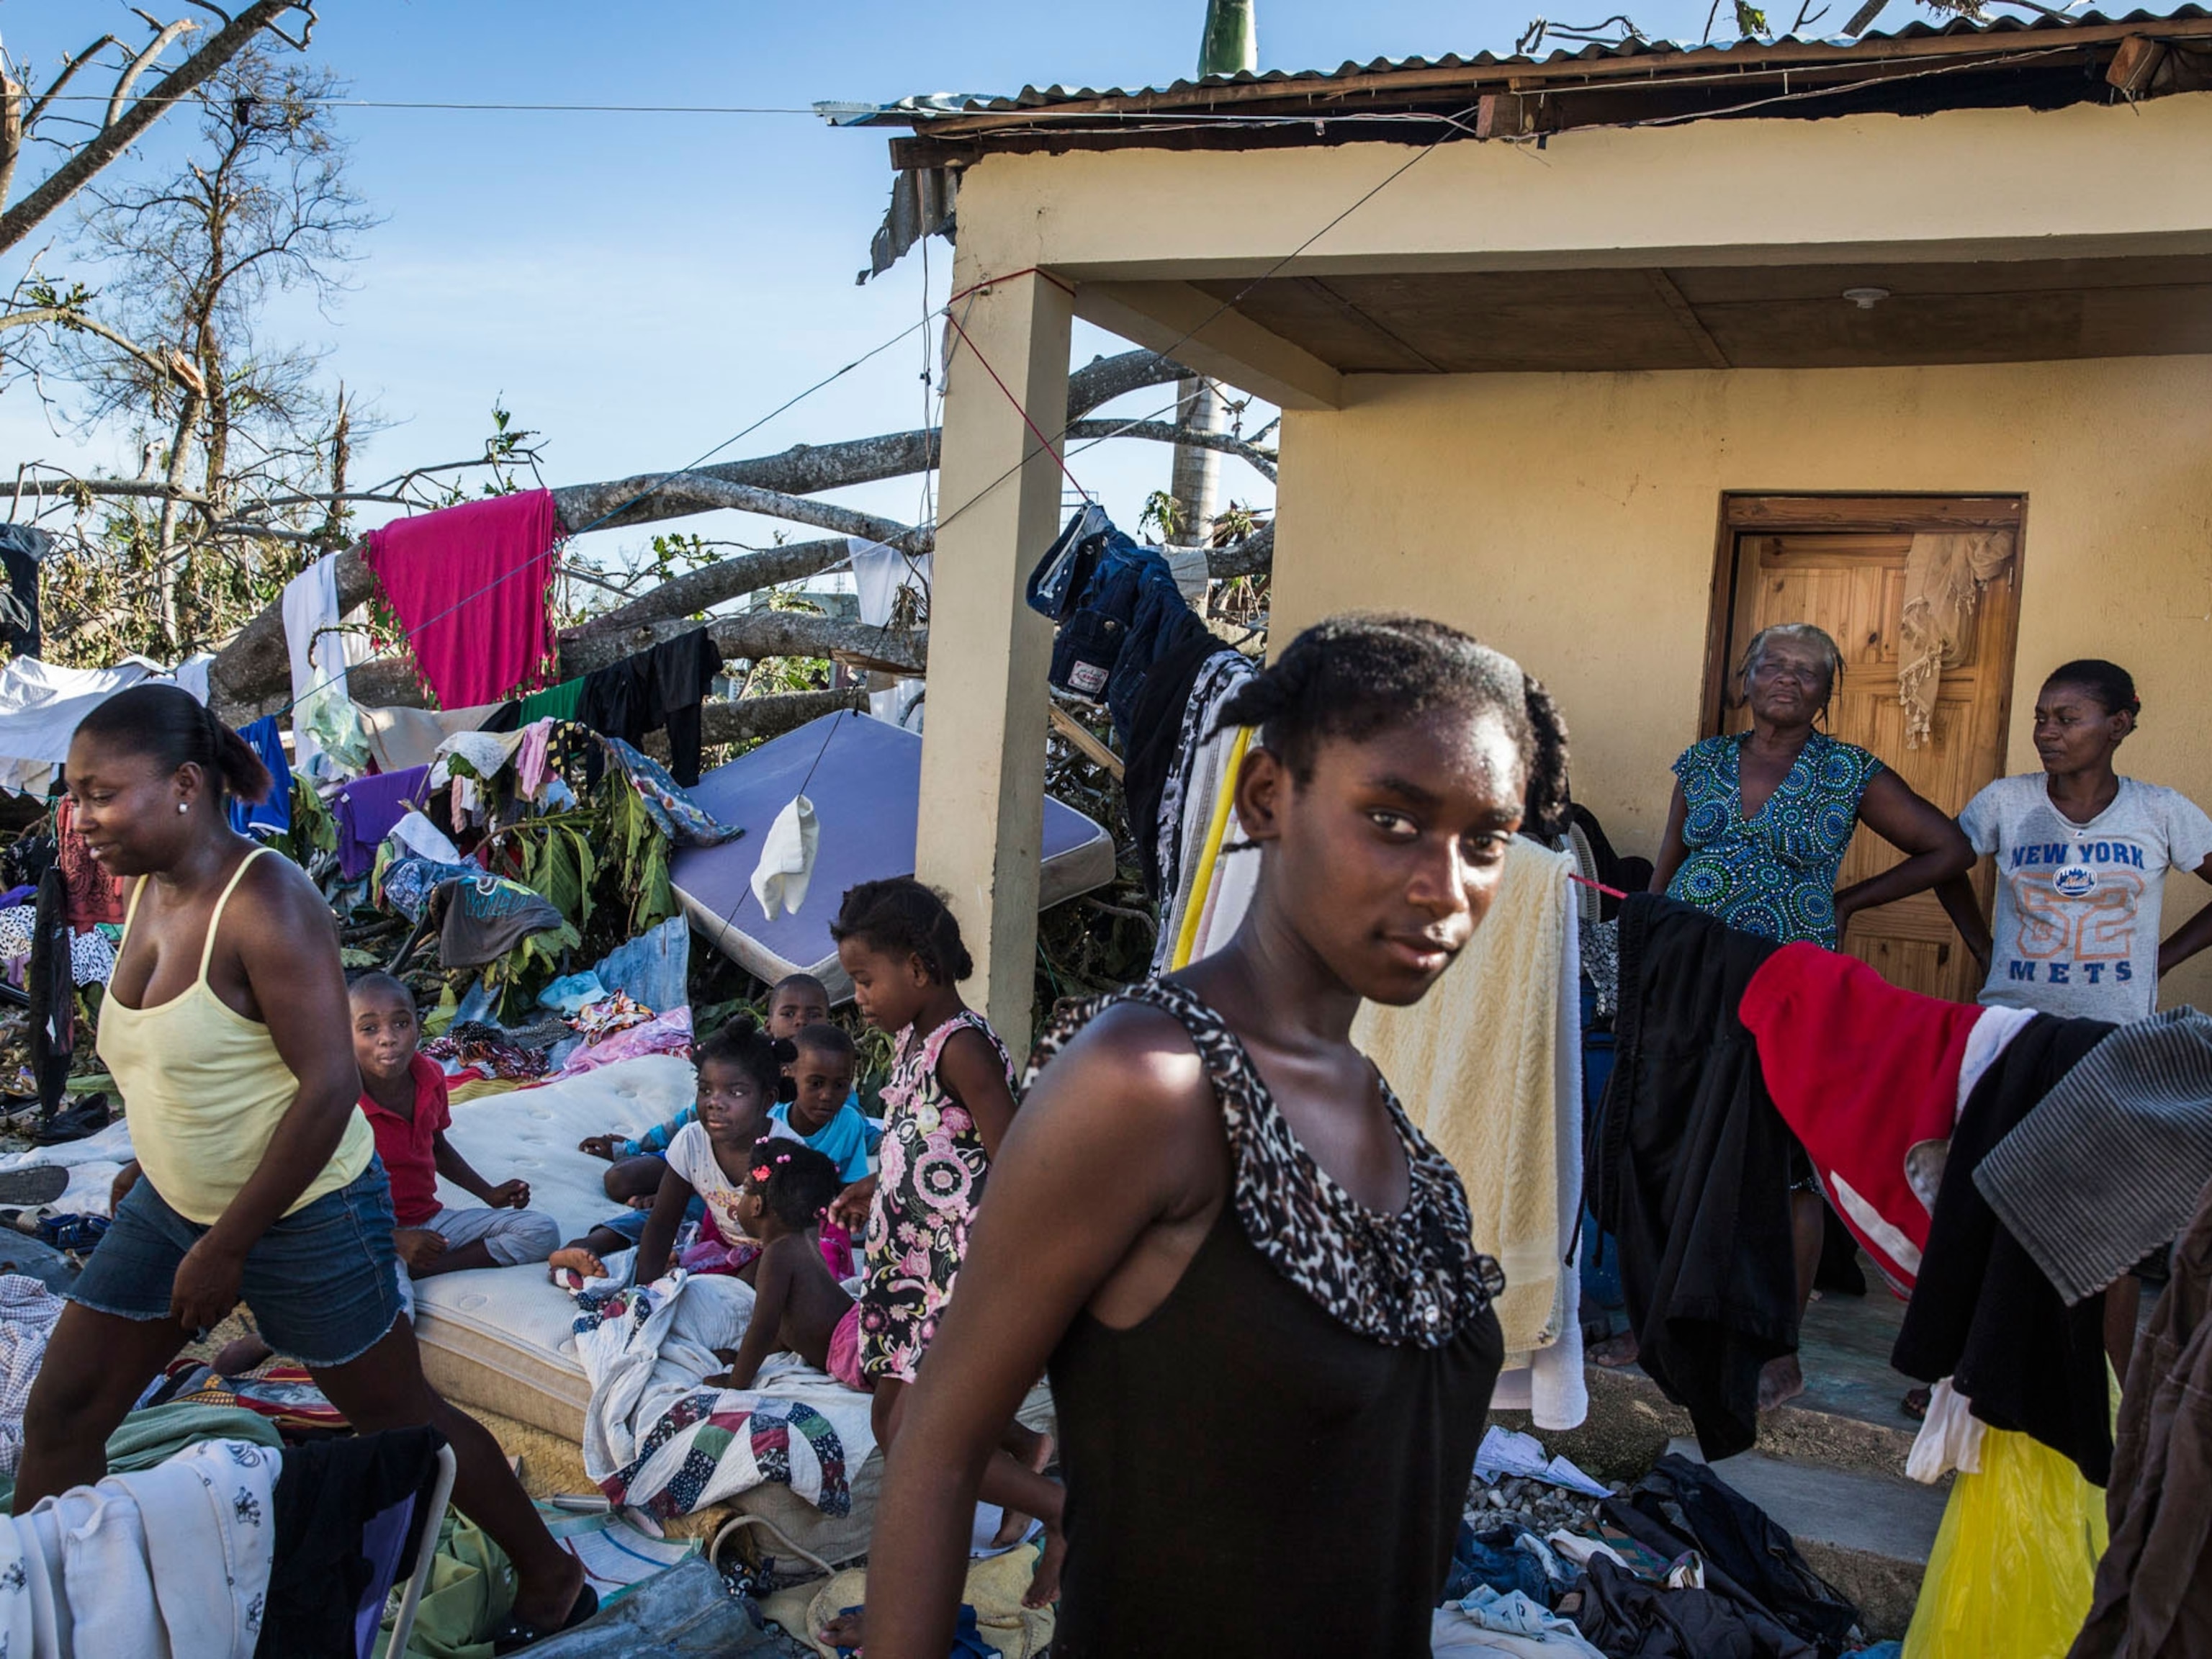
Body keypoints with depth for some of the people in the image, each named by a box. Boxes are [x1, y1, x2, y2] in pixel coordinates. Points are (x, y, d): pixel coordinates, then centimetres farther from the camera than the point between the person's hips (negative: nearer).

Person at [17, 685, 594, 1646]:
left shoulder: (264, 906, -25)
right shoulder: (147, 889, 0)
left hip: (302, 1216, -7)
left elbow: (329, 1087, -27)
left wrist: (225, 1248, -22)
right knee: (58, 1416, 11)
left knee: (398, 1419, 7)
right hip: (172, 1203, 8)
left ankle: (552, 1581, 26)